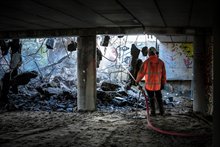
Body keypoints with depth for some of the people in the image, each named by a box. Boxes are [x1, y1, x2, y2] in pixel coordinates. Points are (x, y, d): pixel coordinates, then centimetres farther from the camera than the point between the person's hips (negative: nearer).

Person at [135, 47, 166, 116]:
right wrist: (163, 83, 8)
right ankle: (161, 111, 24)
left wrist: (137, 80, 7)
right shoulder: (161, 62, -6)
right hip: (158, 85, 2)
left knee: (151, 99, 14)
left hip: (149, 85, -2)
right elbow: (164, 74, -3)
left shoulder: (146, 62, -15)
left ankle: (153, 112, 20)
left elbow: (141, 73, -9)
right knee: (159, 98, 19)